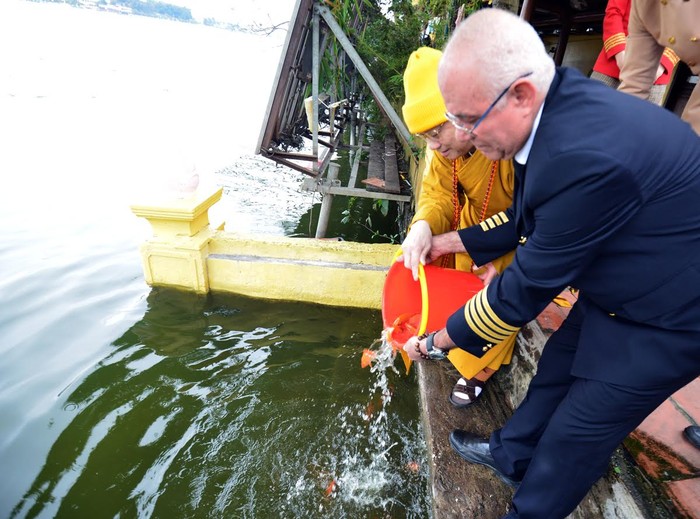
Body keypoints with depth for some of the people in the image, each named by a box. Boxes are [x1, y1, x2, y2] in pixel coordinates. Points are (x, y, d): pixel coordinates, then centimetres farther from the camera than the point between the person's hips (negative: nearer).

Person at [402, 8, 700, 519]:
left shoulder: (586, 160, -38)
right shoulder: (557, 101, -9)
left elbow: (527, 289, -27)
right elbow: (527, 217, 4)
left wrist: (437, 340, -13)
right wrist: (447, 241, 6)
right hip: (616, 283, 8)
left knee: (574, 436, 7)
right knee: (557, 367, 22)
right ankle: (511, 453, 48)